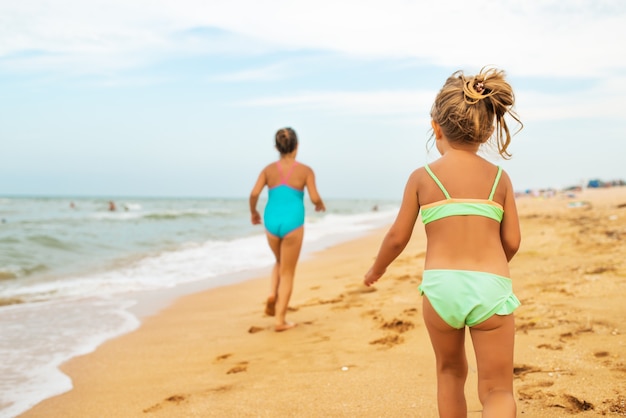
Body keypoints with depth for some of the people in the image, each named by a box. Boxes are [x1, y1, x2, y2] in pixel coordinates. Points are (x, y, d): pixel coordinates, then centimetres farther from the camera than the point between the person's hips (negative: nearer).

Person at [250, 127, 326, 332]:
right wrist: (321, 205, 17)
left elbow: (254, 194, -4)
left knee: (280, 263, 29)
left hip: (271, 221, 3)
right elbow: (315, 198, -6)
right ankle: (280, 320, 6)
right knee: (287, 272, 6)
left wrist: (253, 212, 14)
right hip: (292, 223, -3)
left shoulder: (269, 169, 4)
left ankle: (272, 295, 5)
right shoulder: (305, 170, -2)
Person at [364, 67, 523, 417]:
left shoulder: (422, 177, 3)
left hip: (440, 286, 0)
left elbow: (398, 237, 7)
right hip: (492, 287, 0)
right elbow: (512, 242, 7)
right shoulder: (499, 177, 6)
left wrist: (376, 270, 26)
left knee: (451, 372, 24)